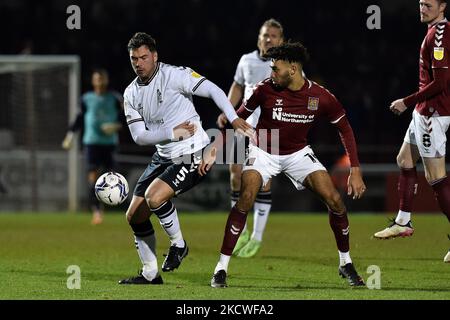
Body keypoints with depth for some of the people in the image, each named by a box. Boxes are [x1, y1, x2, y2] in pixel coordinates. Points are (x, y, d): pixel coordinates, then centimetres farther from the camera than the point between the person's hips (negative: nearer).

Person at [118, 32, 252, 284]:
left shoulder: (173, 75, -13)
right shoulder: (131, 93, 5)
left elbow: (212, 90, -14)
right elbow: (139, 136, 0)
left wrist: (233, 118, -26)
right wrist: (172, 133, -15)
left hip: (193, 155, -8)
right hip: (164, 157, 8)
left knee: (154, 197, -28)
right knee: (134, 215, 4)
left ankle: (179, 245, -3)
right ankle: (150, 274, 19)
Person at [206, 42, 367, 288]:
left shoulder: (321, 97, -17)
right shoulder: (265, 89, -18)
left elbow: (344, 129, -4)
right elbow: (238, 117, -3)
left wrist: (355, 172, -8)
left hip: (298, 154, 1)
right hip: (263, 153, -1)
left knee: (335, 201, -13)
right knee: (245, 200, -25)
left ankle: (345, 263, 9)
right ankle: (221, 268, -16)